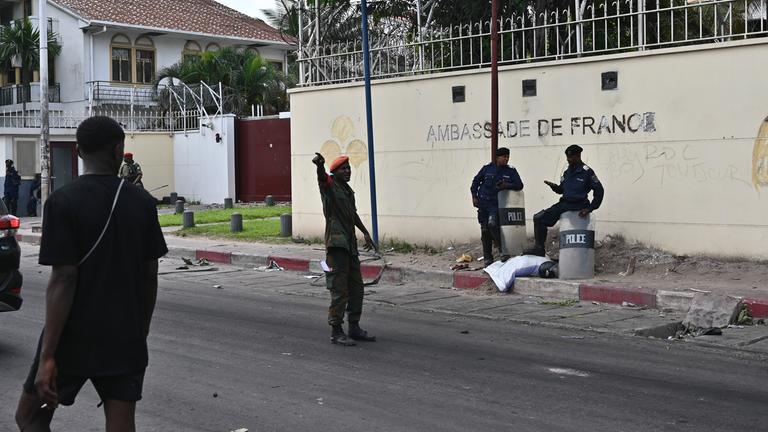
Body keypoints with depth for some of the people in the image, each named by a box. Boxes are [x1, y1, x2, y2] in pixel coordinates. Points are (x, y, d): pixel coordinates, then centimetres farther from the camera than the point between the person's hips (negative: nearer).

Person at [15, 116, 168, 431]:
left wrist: (47, 356, -14)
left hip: (74, 339, -3)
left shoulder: (63, 202, -11)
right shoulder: (142, 202, 2)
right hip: (127, 341, 4)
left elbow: (63, 280, -16)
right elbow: (149, 276, 6)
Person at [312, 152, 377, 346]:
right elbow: (322, 177, -29)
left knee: (356, 288, 13)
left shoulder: (348, 190, 19)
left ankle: (354, 327, 23)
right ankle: (336, 331, -2)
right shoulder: (329, 185, -5)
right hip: (336, 244, -8)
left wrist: (365, 233, 39)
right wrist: (319, 165, -51)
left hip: (350, 244, 9)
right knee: (339, 289, -8)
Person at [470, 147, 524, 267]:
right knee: (485, 230, 4)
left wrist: (507, 185, -18)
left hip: (496, 204, -2)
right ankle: (487, 258, 14)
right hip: (483, 203, 2)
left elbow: (520, 185, -1)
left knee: (492, 223, -27)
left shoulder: (511, 171, 6)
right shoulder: (487, 168, 6)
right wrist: (474, 196, 6)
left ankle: (503, 250, -16)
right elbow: (476, 181, 14)